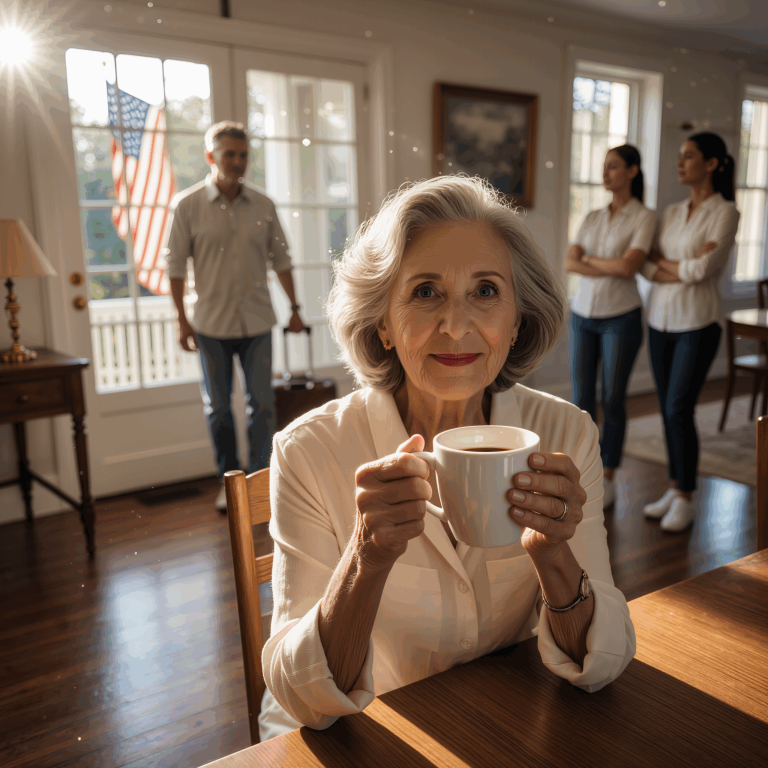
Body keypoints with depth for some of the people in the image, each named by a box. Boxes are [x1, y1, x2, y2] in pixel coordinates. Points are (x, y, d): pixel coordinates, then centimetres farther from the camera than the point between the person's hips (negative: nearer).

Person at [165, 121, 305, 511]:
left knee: (262, 405, 4)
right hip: (212, 325, -1)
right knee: (218, 408, 9)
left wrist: (294, 309, 9)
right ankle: (227, 480, 25)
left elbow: (280, 260, 10)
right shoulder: (188, 205, -3)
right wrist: (182, 320, -5)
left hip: (257, 322, 1)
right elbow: (176, 265, -2)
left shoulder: (263, 205, 3)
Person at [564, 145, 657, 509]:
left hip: (620, 318, -4)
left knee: (612, 400, 1)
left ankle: (608, 480, 16)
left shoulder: (645, 217, -6)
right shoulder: (592, 218, 9)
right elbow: (569, 263, -4)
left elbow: (628, 266, -21)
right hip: (582, 315, 5)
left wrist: (588, 259, -8)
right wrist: (611, 268, -16)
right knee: (581, 399, 4)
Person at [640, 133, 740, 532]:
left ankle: (685, 501, 3)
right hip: (661, 319, 6)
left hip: (698, 322, -6)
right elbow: (647, 266, 1)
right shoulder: (671, 213, 10)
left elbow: (703, 270, -19)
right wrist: (683, 270, -17)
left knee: (679, 410, -10)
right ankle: (674, 489, 20)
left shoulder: (726, 212, -9)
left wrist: (664, 261, -4)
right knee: (668, 409, 8)